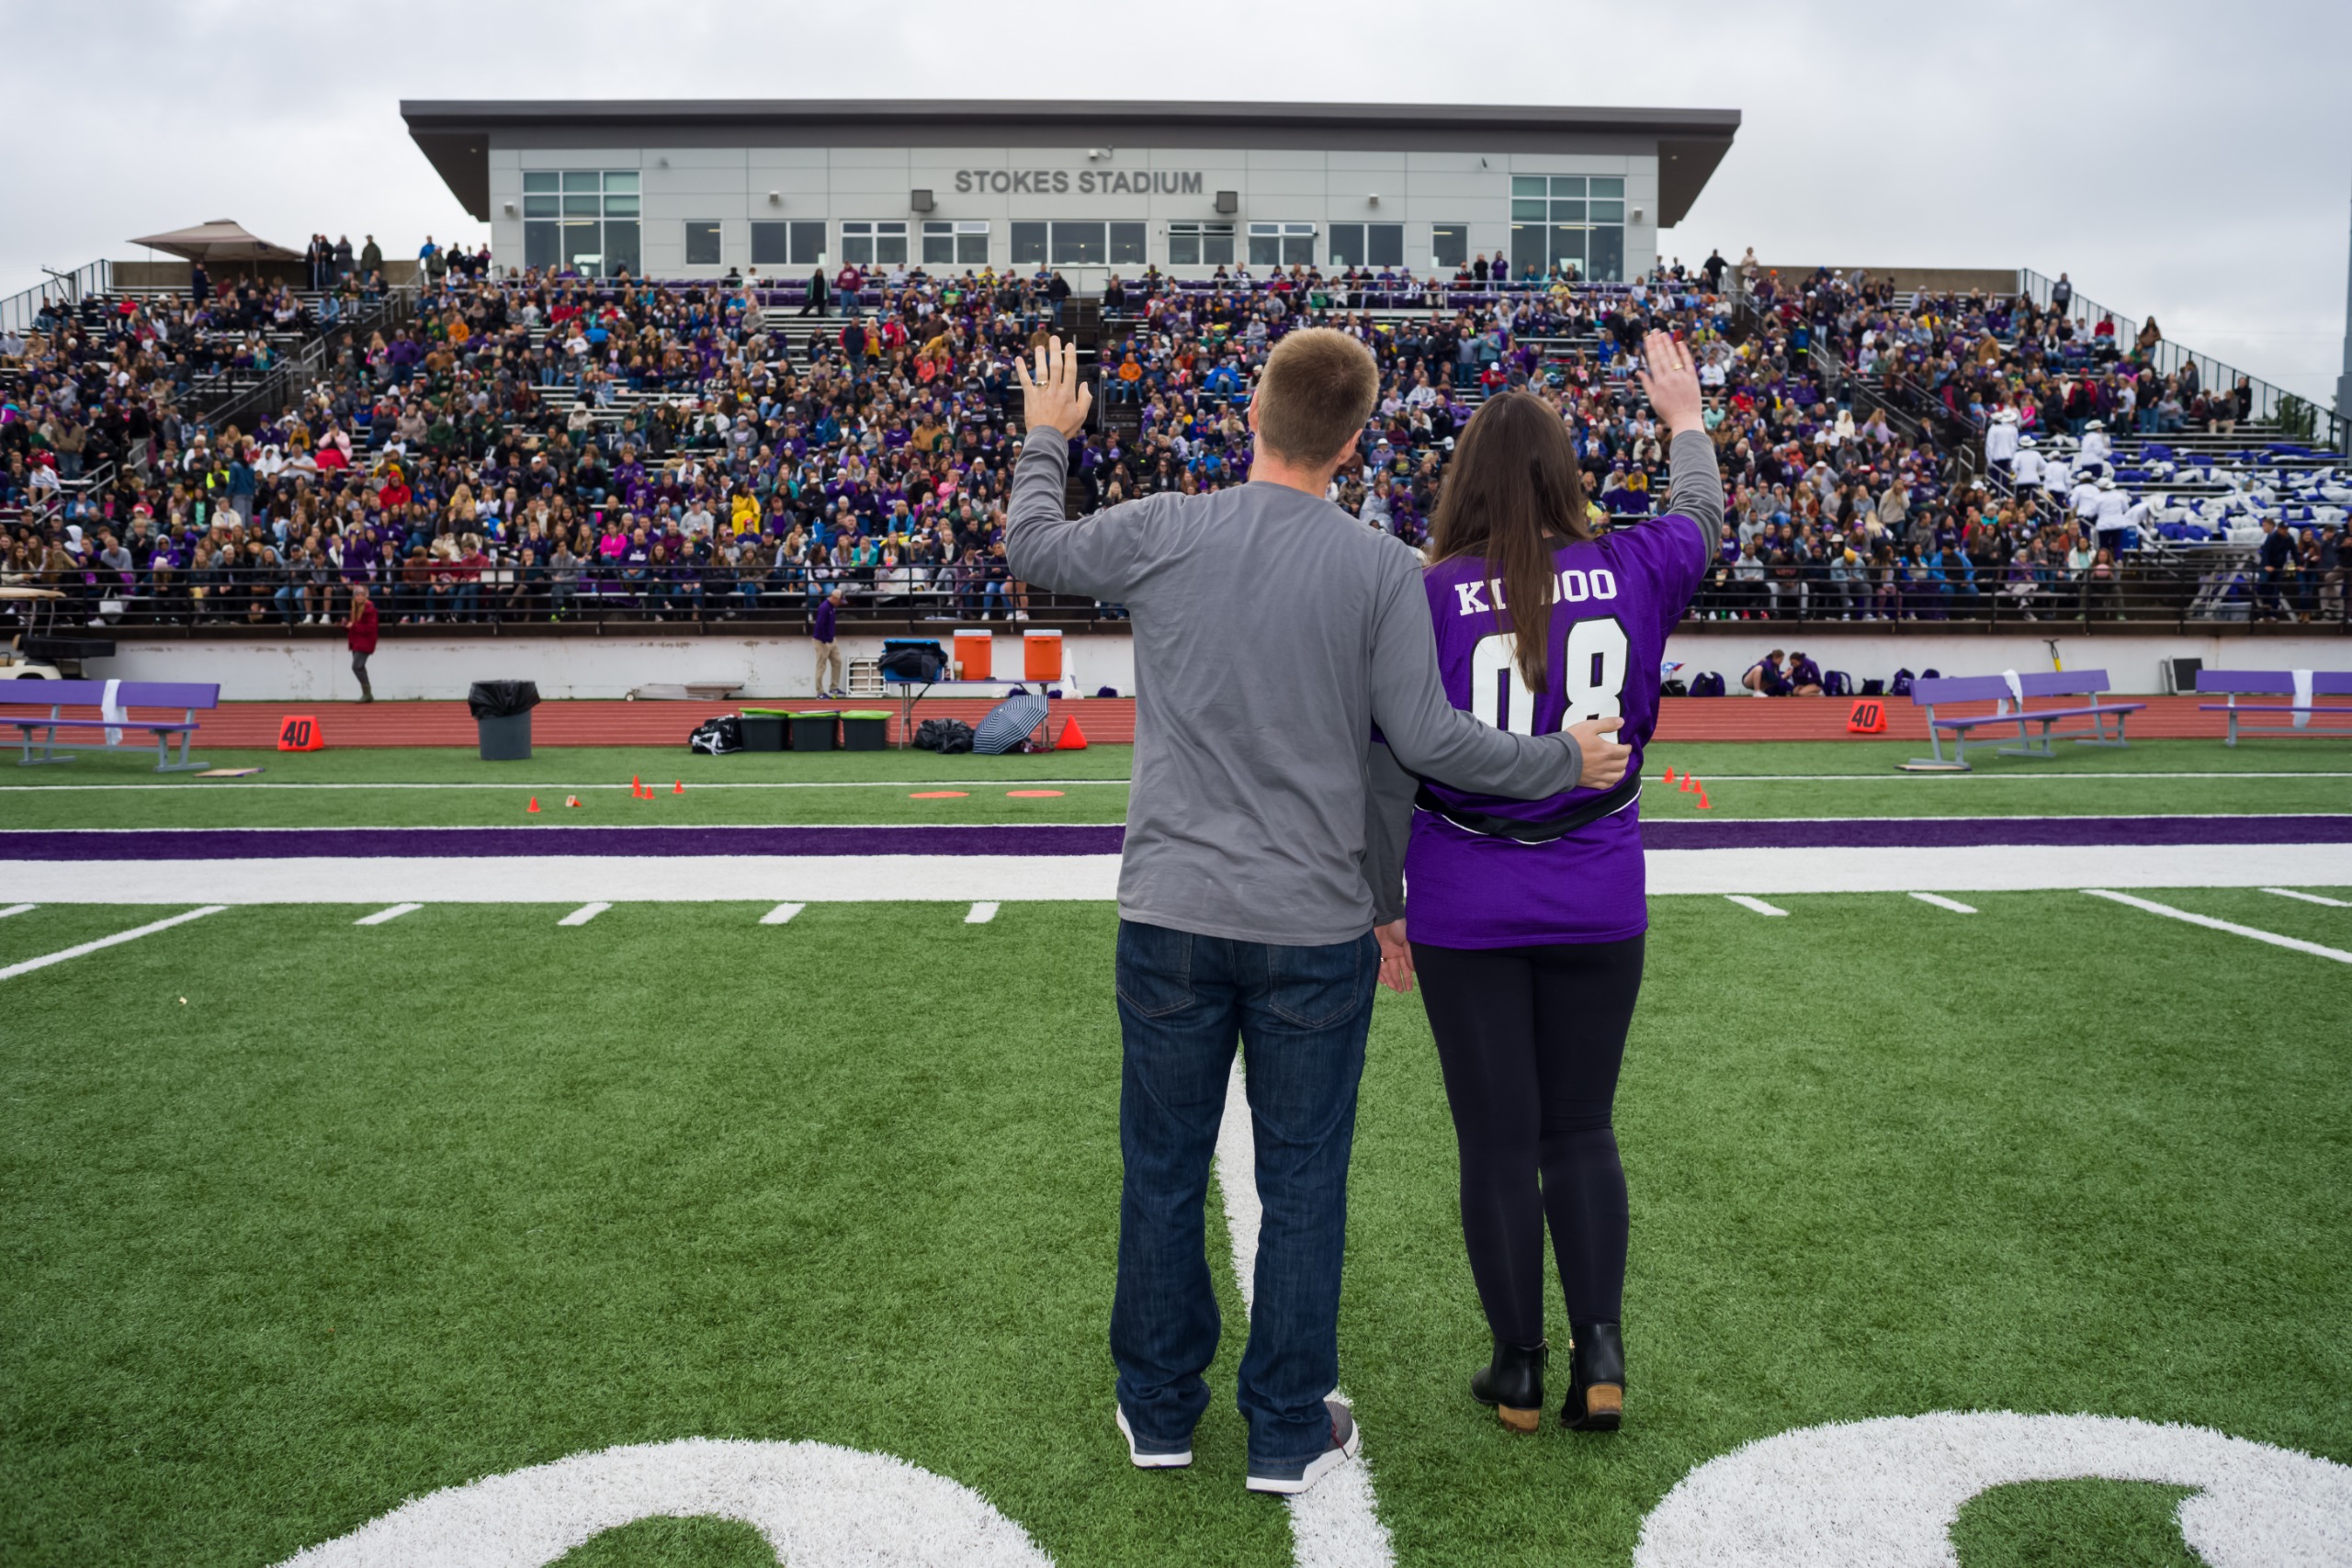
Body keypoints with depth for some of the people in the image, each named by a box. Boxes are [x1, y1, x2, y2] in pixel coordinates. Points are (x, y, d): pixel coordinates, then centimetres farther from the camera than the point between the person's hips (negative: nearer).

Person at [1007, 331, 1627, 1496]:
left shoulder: (1161, 531, -4)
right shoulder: (1383, 569, -8)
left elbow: (1030, 548, 14)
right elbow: (1425, 737, -9)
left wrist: (1046, 439, 32)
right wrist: (1567, 763, 7)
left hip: (1170, 915, 2)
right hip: (1315, 929, -1)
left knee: (1165, 1170, 15)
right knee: (1302, 1183, 12)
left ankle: (1158, 1411, 31)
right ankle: (1290, 1434, 24)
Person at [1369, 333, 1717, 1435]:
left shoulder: (1429, 596, -9)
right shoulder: (1628, 571, -2)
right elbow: (1701, 514, 21)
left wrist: (1382, 905, 3)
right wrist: (1686, 417, 39)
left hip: (1467, 910, -2)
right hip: (1599, 906, 2)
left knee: (1497, 1142, 9)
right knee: (1581, 1130, 17)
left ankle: (1518, 1372, 20)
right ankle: (1600, 1348, 11)